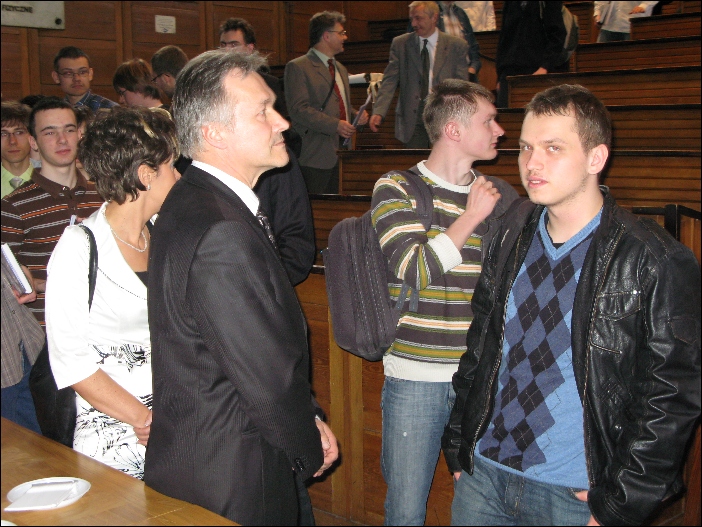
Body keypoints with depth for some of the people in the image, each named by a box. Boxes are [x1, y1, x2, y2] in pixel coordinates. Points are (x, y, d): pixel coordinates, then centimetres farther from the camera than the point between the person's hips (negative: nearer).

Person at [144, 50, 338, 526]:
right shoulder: (222, 235, -29)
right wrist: (311, 450, -6)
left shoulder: (195, 201, 5)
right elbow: (269, 378, -25)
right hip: (229, 486, -9)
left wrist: (309, 418, 5)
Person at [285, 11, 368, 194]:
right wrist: (335, 125, -22)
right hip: (316, 157, -8)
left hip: (342, 152, 8)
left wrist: (357, 116, 7)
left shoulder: (340, 69, 23)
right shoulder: (297, 67, -5)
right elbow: (299, 109, -15)